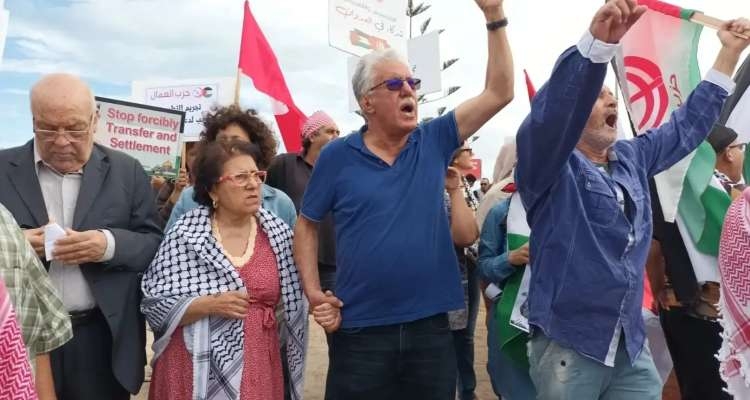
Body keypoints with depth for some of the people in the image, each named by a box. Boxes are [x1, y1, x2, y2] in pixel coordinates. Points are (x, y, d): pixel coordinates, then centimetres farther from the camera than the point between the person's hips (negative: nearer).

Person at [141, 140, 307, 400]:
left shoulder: (279, 234, 0)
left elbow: (294, 304, 7)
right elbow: (155, 305, -7)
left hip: (257, 366, 2)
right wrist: (209, 305, -18)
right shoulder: (184, 236, -7)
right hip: (195, 369, -2)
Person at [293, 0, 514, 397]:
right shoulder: (338, 155, -2)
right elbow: (306, 225, 7)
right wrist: (313, 292, -4)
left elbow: (499, 93, 0)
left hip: (430, 327, 3)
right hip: (361, 332, -2)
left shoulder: (434, 142, 3)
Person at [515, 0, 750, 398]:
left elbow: (686, 126, 23)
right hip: (567, 345, -6)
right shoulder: (548, 167, -10)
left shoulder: (632, 157, 12)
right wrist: (599, 40, -43)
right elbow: (552, 112, -29)